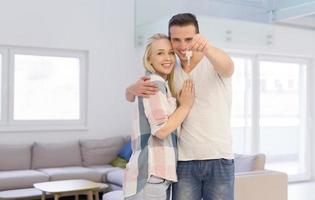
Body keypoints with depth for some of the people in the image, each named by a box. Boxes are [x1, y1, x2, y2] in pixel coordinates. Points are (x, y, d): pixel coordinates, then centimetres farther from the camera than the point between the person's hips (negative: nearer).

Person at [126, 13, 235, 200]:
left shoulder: (214, 65, -2)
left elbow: (228, 65, -26)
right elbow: (129, 97, 10)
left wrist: (207, 48, -49)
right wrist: (134, 88, -16)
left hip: (219, 160, -2)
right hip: (184, 162, 2)